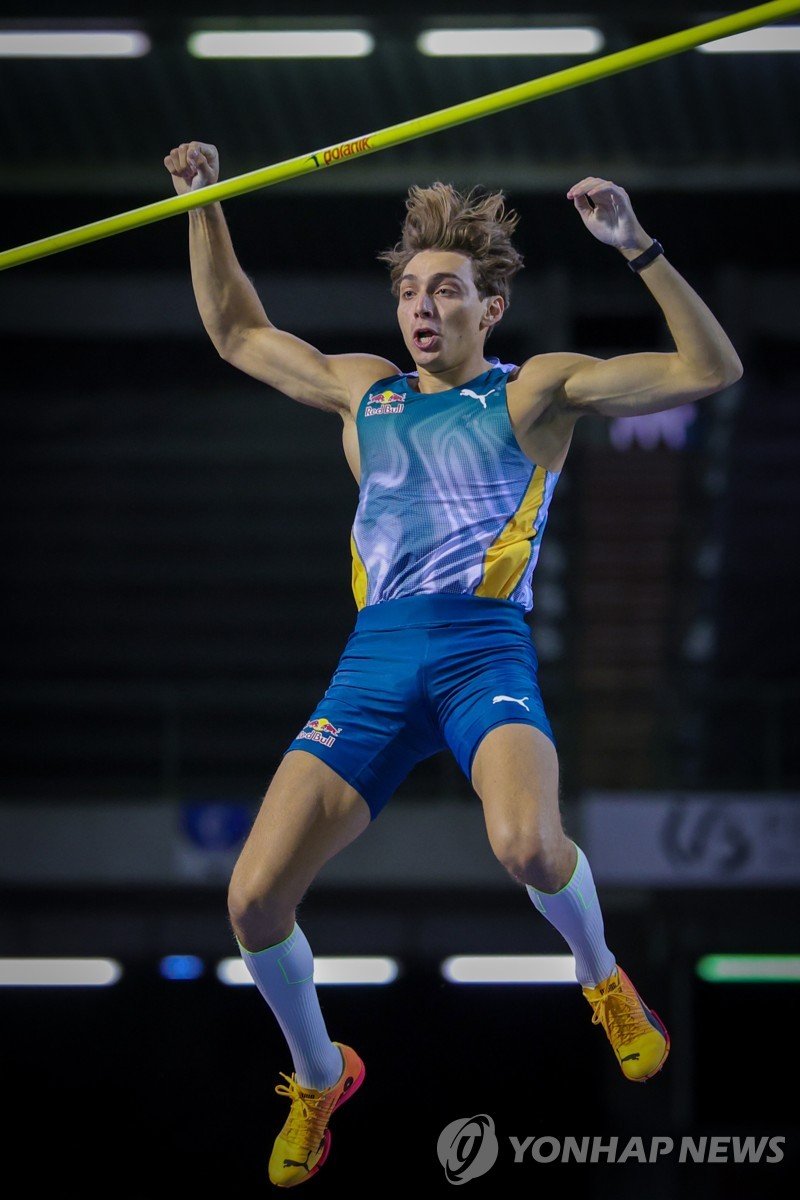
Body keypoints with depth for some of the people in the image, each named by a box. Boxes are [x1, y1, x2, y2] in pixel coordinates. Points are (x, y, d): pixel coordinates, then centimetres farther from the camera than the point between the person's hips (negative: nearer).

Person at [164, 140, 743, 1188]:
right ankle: (319, 1082, 20)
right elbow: (237, 334, 35)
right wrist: (204, 207, 27)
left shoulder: (536, 391, 8)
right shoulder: (363, 391, 21)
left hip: (485, 647, -4)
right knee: (254, 898, -9)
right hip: (376, 660, 4)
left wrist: (637, 249, -11)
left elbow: (710, 369, 0)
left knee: (527, 844, -36)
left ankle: (603, 980, 0)